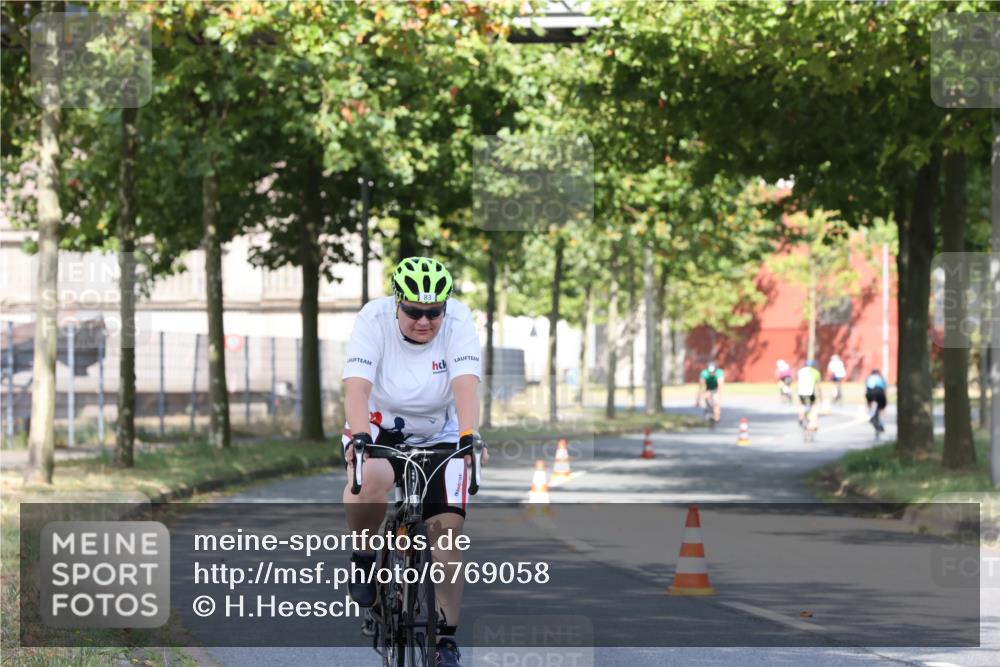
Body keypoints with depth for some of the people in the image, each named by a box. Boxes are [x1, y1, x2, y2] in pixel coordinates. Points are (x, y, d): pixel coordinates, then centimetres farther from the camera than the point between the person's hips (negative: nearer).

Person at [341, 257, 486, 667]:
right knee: (371, 478, -36)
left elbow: (465, 386, -32)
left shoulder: (458, 322, -20)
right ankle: (363, 558, -9)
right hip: (379, 428, -2)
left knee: (447, 531, -9)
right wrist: (360, 438, -50)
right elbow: (356, 387, -33)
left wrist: (469, 437, -48)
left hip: (438, 437, 2)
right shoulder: (374, 320, -23)